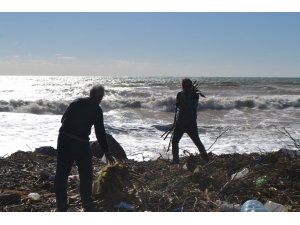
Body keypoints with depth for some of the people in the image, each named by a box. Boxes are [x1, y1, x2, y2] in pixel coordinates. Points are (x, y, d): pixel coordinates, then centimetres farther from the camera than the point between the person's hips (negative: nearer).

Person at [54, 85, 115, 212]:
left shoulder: (76, 102, 14)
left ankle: (61, 205, 16)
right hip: (80, 143, -4)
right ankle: (87, 204, 16)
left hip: (63, 139, 5)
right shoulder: (97, 109, 2)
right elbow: (100, 132, 3)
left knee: (61, 173, 10)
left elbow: (63, 119, 15)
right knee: (86, 174, 10)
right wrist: (106, 152, 9)